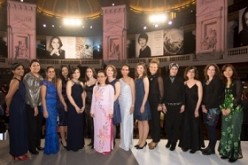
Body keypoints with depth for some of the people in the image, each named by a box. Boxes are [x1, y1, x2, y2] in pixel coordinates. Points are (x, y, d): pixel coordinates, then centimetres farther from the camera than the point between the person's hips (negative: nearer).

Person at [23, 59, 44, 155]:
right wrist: (34, 106, -15)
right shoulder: (27, 77, -9)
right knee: (32, 127, 1)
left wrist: (40, 105, 7)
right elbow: (29, 92, -14)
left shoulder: (41, 77, 11)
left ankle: (37, 144, 28)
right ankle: (31, 147, 16)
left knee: (39, 126, 13)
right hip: (30, 106, -6)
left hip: (40, 105, 6)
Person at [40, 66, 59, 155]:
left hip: (54, 106, 7)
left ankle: (53, 147, 23)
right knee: (51, 127, -3)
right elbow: (43, 97, -12)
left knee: (53, 127, 12)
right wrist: (45, 110, -17)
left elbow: (55, 96, 11)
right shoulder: (44, 82, -8)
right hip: (48, 106, -7)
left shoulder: (54, 83, 13)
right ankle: (50, 148, 11)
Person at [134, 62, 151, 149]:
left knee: (145, 122, 4)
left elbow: (146, 92, -13)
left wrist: (143, 105, -17)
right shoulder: (136, 78, 10)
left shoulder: (145, 78, -9)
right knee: (139, 122, 13)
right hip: (137, 102, 7)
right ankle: (140, 140, 23)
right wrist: (134, 103, 6)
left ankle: (144, 141, 13)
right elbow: (136, 92, 11)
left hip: (143, 102, -7)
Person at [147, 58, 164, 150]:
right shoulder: (148, 78, 8)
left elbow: (161, 92, -10)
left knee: (156, 121, 4)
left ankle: (156, 140, 14)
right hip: (149, 102, 5)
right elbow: (147, 91, 9)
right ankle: (153, 138, 24)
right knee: (151, 120, 11)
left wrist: (160, 104, -13)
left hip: (156, 102, -5)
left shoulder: (159, 78, -8)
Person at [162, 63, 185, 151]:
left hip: (178, 105, -1)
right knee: (168, 124, 3)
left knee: (176, 124, 5)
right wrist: (163, 104, -3)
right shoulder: (166, 80, 3)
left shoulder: (180, 80, 1)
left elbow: (183, 93, 0)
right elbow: (163, 92, 2)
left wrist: (183, 104, -5)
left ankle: (174, 142, 17)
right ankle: (169, 140, 24)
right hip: (168, 105, 1)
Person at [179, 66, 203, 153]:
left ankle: (194, 146, 17)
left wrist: (196, 109, -12)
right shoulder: (184, 83, 6)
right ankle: (186, 144, 20)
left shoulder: (198, 83, -3)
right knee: (186, 126, 7)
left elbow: (200, 97, -7)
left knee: (194, 126, 5)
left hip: (194, 108, -3)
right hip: (186, 108, 3)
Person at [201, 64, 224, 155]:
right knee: (208, 127, 8)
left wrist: (207, 106, -13)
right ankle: (210, 146, 20)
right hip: (206, 107, 6)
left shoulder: (217, 81, -6)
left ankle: (212, 148, 10)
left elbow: (216, 95, -13)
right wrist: (203, 105, -1)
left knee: (211, 127, -1)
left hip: (213, 108, -6)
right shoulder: (205, 81, 13)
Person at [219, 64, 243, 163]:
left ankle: (234, 154, 11)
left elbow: (238, 97, -12)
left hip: (235, 110, -5)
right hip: (225, 111, 5)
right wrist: (222, 109, -3)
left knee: (234, 132, 0)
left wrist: (230, 109, -15)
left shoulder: (237, 82, -5)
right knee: (225, 132, 8)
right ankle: (226, 152, 19)